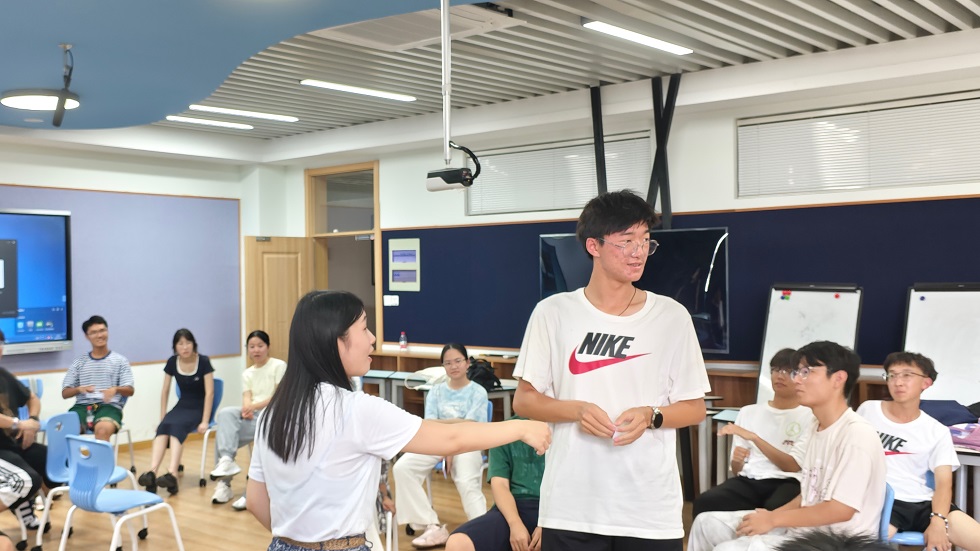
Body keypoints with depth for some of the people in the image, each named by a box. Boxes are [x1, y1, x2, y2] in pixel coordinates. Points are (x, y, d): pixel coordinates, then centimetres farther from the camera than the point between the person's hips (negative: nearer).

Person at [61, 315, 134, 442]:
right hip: (83, 406, 2)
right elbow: (65, 393, 13)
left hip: (109, 406, -2)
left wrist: (115, 389, -19)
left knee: (103, 429, -37)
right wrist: (79, 389, -10)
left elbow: (130, 390, 4)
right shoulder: (79, 363, 17)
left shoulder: (120, 360, 11)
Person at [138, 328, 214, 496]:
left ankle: (172, 475, -49)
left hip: (199, 408, -4)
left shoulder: (203, 362, -12)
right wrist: (162, 418, 2)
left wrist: (205, 421, -20)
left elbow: (209, 392, -15)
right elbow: (165, 391, 7)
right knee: (163, 427, -28)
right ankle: (151, 473, -45)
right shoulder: (172, 362, 0)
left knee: (177, 426, -33)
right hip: (182, 406, 4)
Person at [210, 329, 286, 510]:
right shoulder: (247, 373, 19)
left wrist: (255, 406, -22)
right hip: (252, 415, 5)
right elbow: (247, 398, 4)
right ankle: (226, 460, -28)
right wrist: (247, 410, -20)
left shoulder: (279, 366, 2)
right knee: (225, 413, -25)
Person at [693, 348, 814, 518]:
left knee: (774, 510, -40)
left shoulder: (810, 416, 6)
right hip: (748, 481, 4)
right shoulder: (748, 412, 18)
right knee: (705, 502, -28)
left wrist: (754, 437, -15)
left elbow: (793, 466, -6)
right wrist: (736, 461, -7)